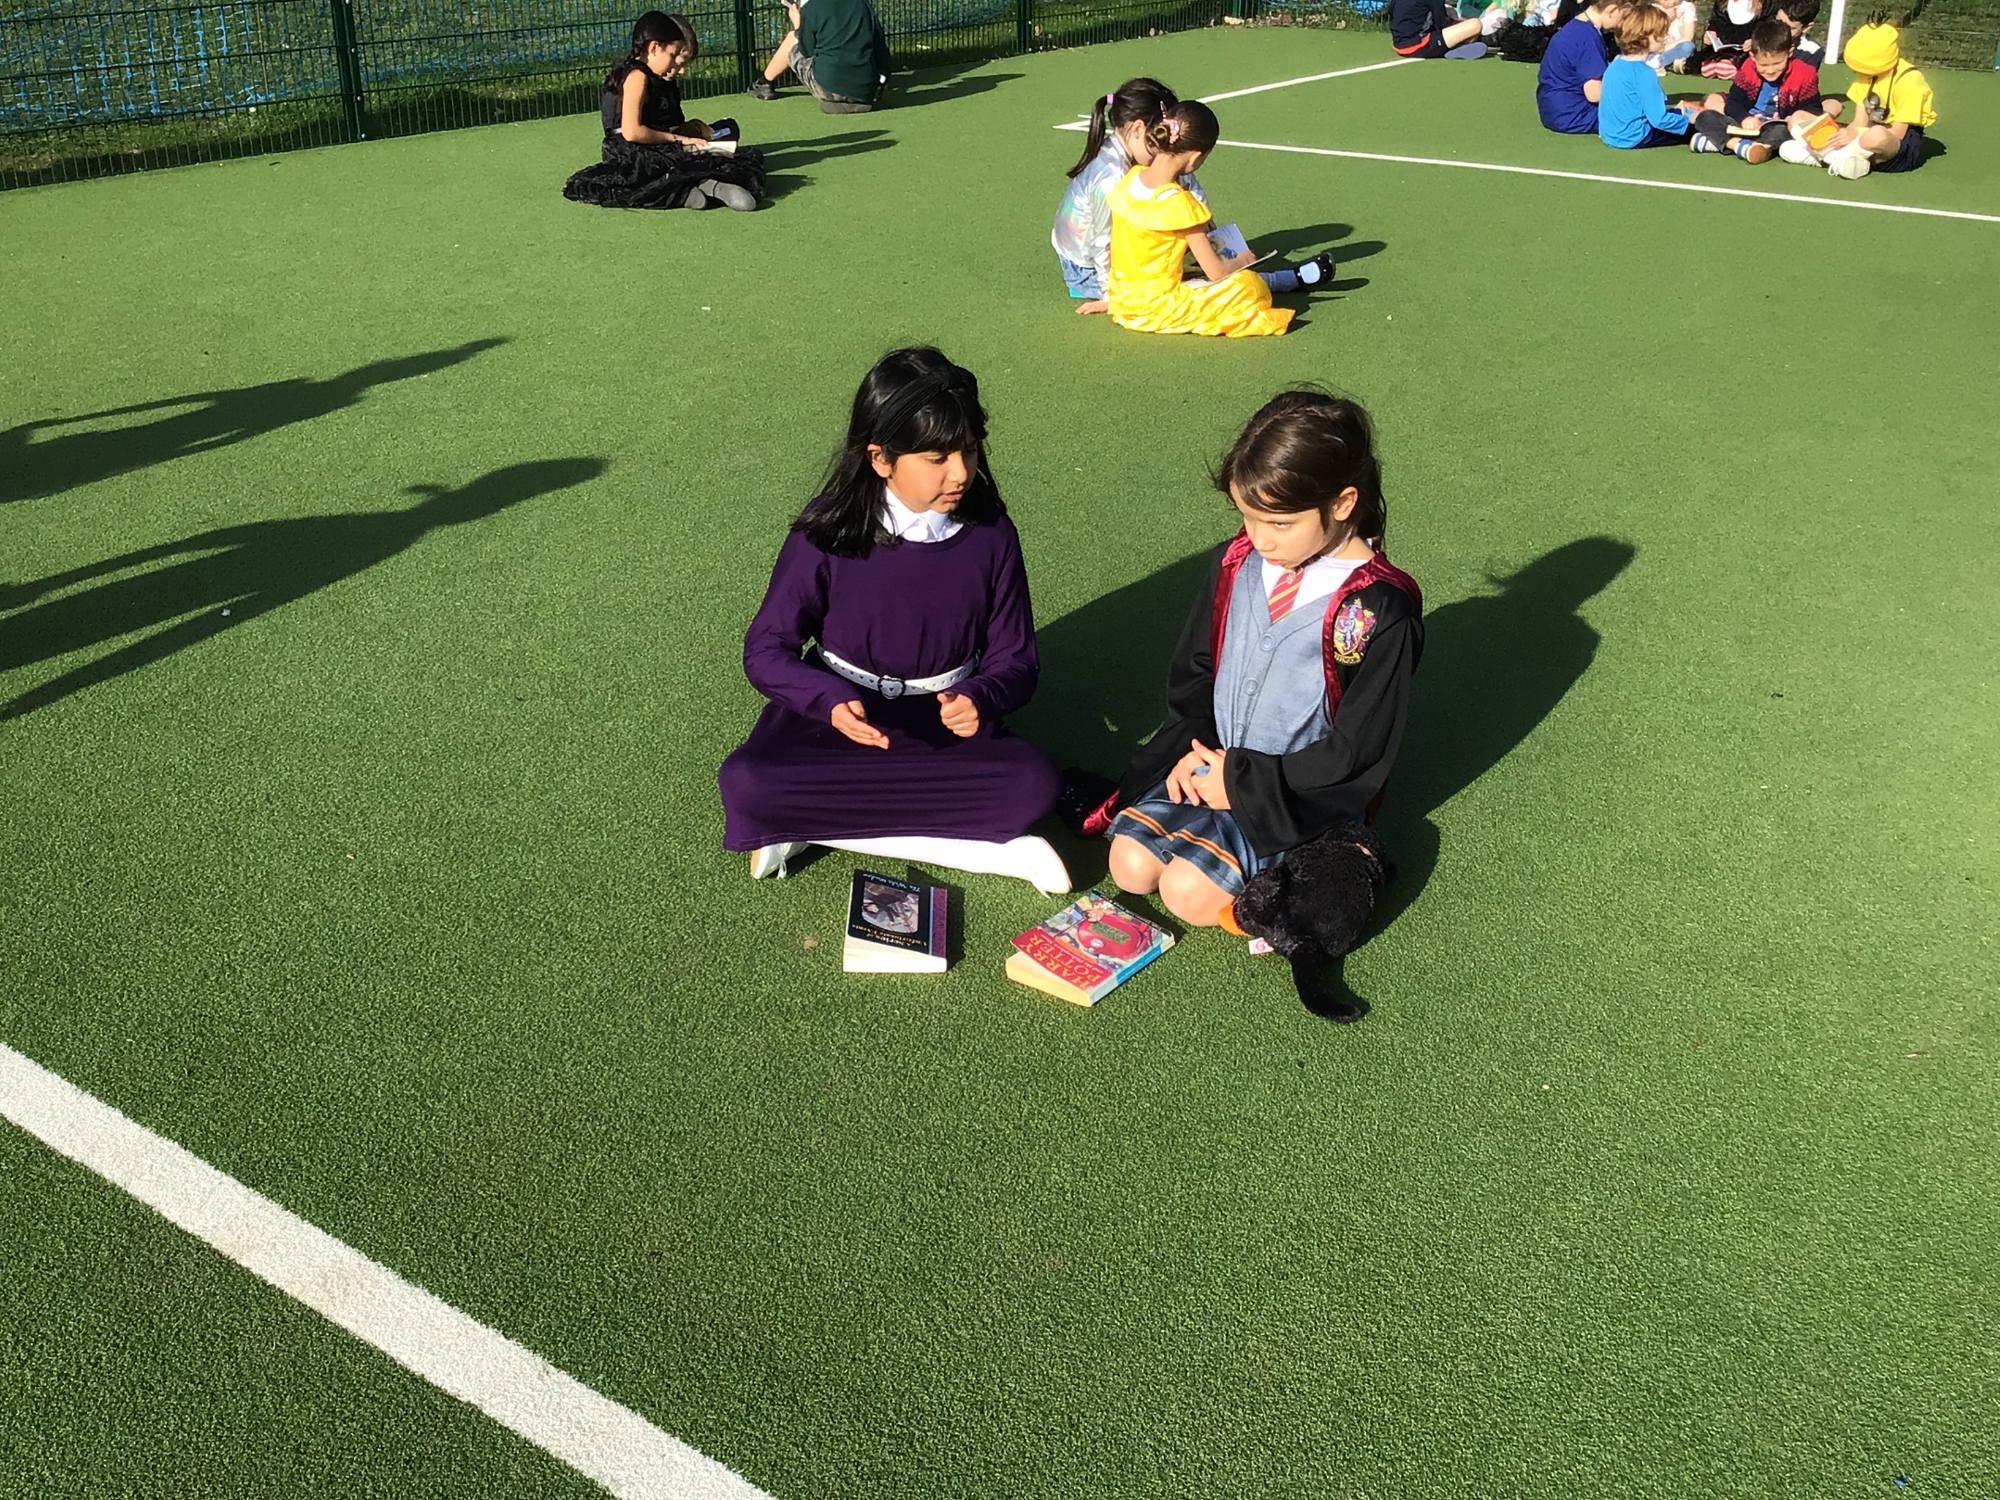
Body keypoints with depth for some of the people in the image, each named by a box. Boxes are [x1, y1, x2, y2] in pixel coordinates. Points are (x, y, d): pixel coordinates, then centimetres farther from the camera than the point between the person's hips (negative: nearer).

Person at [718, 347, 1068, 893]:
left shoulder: (989, 532, -9)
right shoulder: (828, 534, -13)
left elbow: (1013, 657, -2)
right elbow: (767, 649, -8)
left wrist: (979, 701, -26)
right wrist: (831, 701, -29)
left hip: (945, 724, 2)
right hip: (840, 715, -2)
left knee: (1034, 783, -28)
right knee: (747, 786, -30)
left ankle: (814, 824, -18)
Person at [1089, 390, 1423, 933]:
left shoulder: (1378, 612, -20)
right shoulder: (1236, 562, -1)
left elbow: (1356, 749, -17)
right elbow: (1192, 671, 12)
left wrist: (1244, 779, -17)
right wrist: (1194, 749, -6)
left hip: (1304, 793, -6)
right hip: (1211, 761, 6)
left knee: (1190, 892, -19)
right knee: (1131, 864, -11)